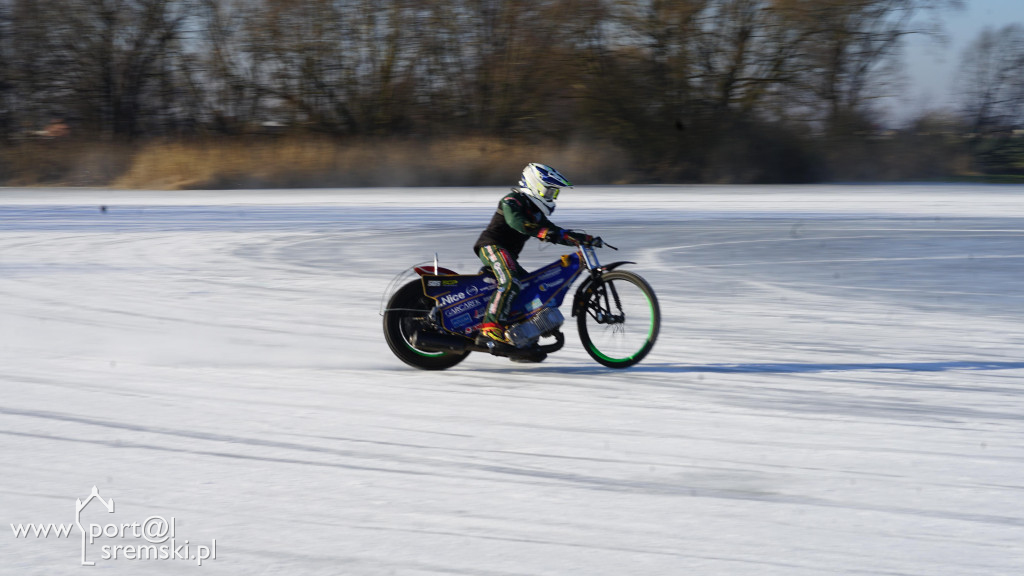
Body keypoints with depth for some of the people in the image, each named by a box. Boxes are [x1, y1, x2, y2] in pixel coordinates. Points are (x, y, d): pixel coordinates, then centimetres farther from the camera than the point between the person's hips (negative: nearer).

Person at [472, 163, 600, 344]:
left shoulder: (535, 211, 21)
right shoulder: (513, 200, -7)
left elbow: (554, 232, 22)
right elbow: (515, 220, -28)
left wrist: (587, 239, 12)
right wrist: (542, 232, -42)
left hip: (508, 254, 10)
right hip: (492, 246, -10)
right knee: (510, 282, -33)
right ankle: (491, 326, -39)